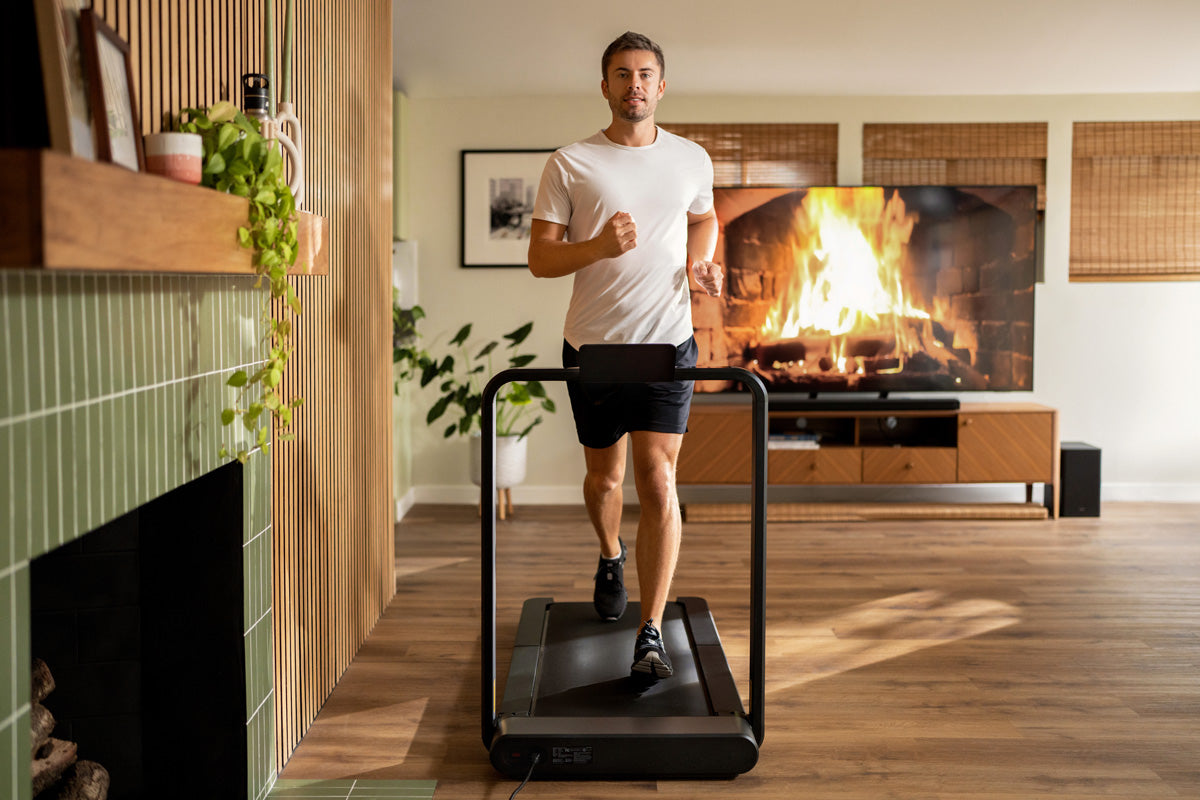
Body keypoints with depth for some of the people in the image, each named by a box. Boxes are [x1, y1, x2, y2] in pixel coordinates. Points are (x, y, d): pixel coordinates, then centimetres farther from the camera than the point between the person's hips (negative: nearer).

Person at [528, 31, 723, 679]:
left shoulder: (691, 159, 6)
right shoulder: (570, 164, -3)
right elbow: (539, 258, -4)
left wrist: (702, 262, 5)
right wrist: (600, 245, -22)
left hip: (667, 341, 0)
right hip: (592, 345, 0)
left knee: (657, 481, -10)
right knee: (604, 476, 15)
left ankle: (650, 635, -6)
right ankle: (611, 557, 48)